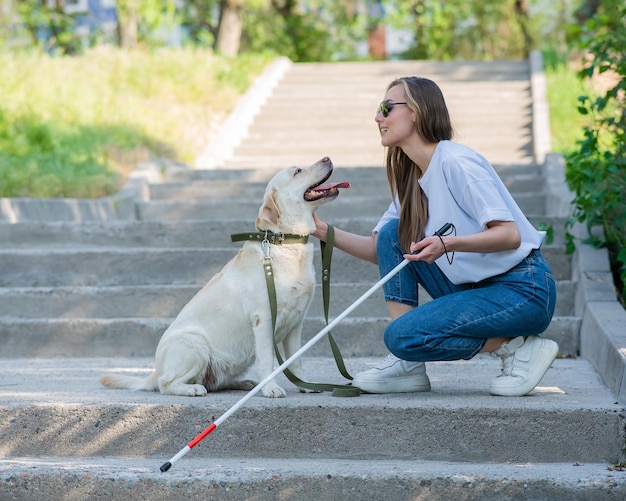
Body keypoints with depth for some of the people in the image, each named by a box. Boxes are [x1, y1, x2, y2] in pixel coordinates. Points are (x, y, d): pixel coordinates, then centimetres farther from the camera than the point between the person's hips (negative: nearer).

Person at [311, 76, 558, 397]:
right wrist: (326, 232, -2)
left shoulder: (455, 162, -16)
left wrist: (447, 244, -36)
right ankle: (409, 367, -2)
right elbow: (377, 250, 13)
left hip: (523, 290, -9)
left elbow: (510, 235, -22)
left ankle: (520, 347, -6)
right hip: (474, 287, 9)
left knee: (403, 335, -20)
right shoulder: (410, 178, 11)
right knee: (394, 233, 1)